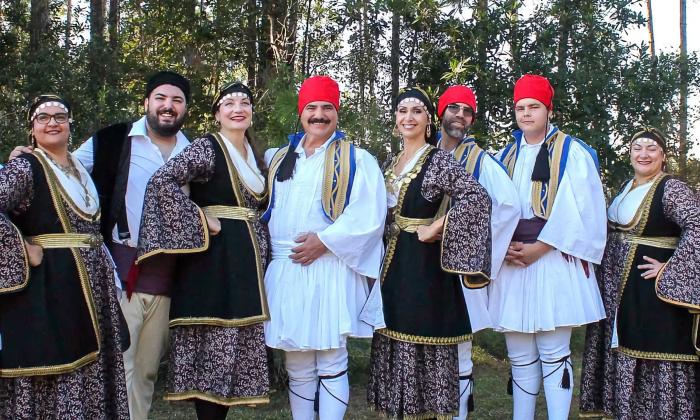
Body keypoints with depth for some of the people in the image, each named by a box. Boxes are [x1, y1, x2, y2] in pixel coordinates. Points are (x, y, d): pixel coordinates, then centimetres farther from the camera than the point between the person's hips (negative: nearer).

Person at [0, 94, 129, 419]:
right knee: (53, 367, -3)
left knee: (88, 371, 14)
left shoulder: (80, 169, 15)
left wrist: (104, 263, 15)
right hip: (50, 285, -7)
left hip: (91, 284, 8)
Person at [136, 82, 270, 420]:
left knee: (238, 340, 10)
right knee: (211, 338, -5)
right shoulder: (207, 147, -8)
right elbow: (162, 180, -20)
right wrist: (201, 220, -17)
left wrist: (260, 247, 13)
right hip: (212, 255, -8)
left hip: (246, 259, 8)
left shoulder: (255, 156, 15)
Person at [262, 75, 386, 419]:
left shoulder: (356, 159, 2)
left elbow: (368, 214, -10)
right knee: (297, 364, 8)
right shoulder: (278, 158, 16)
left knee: (332, 362, -1)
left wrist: (324, 241, -15)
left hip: (331, 269, -4)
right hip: (285, 270, 4)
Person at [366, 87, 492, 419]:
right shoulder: (393, 163, 13)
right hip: (393, 262, 8)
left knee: (423, 344, -2)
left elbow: (478, 198, -23)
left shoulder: (438, 160, -10)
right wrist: (385, 249, 7)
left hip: (424, 264, -7)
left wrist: (436, 228, -19)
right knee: (396, 341, 12)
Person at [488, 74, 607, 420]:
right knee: (519, 357, 9)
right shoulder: (505, 156, 16)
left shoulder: (571, 152, 2)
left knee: (553, 354, -4)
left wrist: (539, 248, -13)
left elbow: (582, 210, -7)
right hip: (511, 259, 5)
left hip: (553, 260, -4)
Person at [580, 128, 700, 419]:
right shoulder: (626, 189, 13)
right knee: (622, 351, 14)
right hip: (619, 290, 8)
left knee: (655, 357, -3)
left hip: (651, 292, -8)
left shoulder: (672, 189, -11)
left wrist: (668, 268, -21)